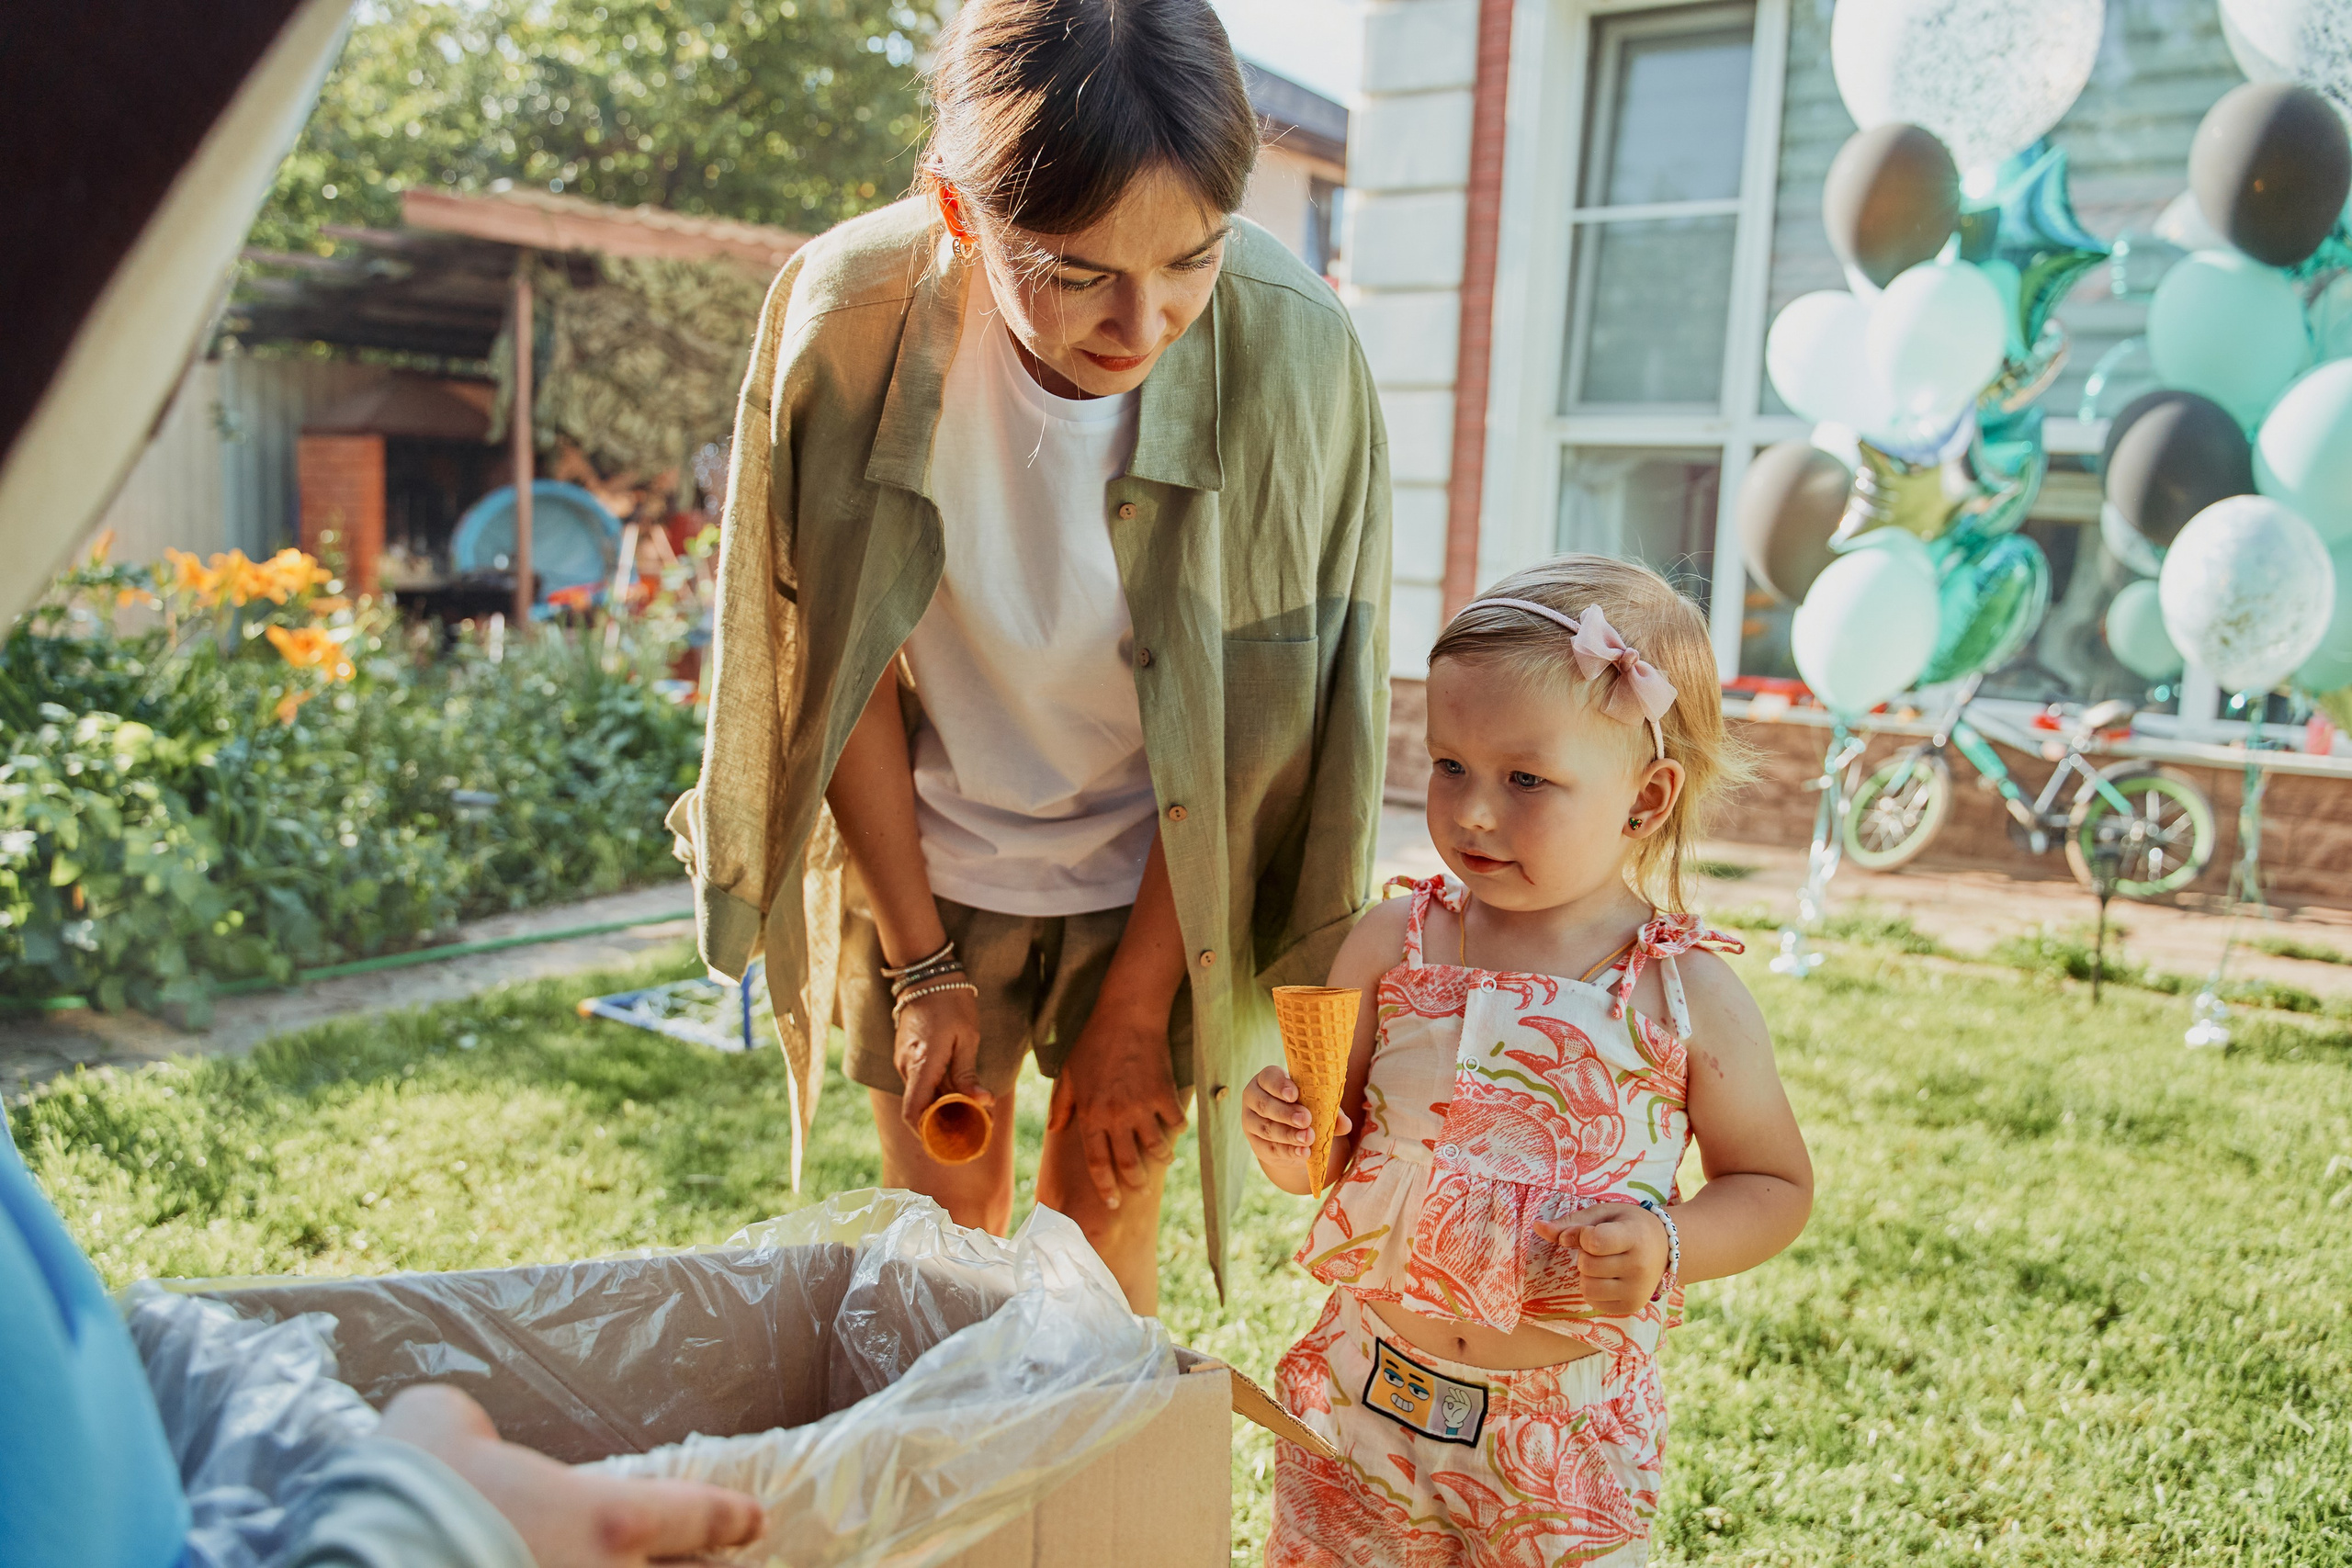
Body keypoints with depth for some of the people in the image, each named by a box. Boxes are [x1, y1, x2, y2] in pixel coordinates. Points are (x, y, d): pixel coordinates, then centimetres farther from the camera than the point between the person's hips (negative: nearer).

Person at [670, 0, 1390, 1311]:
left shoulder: (1292, 344, -24)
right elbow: (845, 672, -10)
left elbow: (1251, 738, -16)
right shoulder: (849, 312, -22)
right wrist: (919, 965, -6)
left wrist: (1136, 1008, -10)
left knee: (1102, 1223, 7)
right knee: (944, 1231, 10)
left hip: (1157, 879, 0)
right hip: (922, 858, 1)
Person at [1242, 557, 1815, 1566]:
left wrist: (1668, 1246, -16)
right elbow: (1331, 1157, 2)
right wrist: (1292, 1145, -19)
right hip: (1369, 1393, 2)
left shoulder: (1685, 993, -12)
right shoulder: (1394, 945, -7)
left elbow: (1776, 1185, 1)